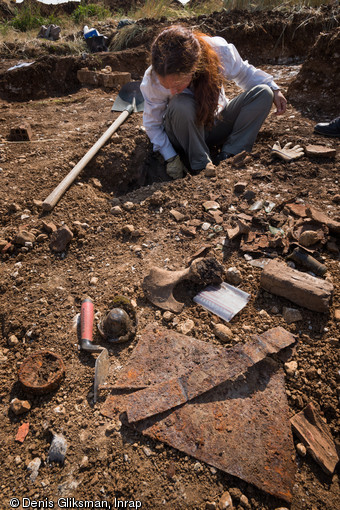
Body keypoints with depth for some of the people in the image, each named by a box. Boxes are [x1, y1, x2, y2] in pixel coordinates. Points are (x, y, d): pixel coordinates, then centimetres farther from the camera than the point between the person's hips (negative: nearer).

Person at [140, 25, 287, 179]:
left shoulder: (219, 51, -23)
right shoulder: (152, 81, -26)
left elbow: (244, 73, -1)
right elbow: (152, 124, -12)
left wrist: (273, 88, -7)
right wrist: (171, 158, -20)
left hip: (217, 124, 3)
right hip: (185, 135, -2)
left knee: (262, 93, -16)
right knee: (181, 106, -37)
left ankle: (227, 157, -20)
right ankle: (201, 165, -20)